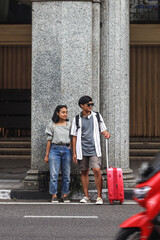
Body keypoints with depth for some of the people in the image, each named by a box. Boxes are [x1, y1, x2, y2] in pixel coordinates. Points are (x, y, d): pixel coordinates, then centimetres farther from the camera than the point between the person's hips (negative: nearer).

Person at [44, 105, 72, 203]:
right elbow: (49, 140, 6)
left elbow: (72, 138, 15)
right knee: (54, 174, -5)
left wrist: (70, 147, 1)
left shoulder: (69, 125, 8)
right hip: (55, 149, -2)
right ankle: (54, 195, 1)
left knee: (66, 174, 3)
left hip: (66, 150, 2)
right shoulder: (52, 125, 4)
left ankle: (65, 195, 11)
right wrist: (47, 155, 6)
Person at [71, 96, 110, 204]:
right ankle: (86, 196, 16)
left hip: (94, 149, -1)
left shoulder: (97, 116, 7)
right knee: (84, 172, 7)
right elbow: (74, 137, 8)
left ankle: (99, 196, -7)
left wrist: (107, 133, -12)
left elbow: (103, 129, 13)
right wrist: (74, 153, 4)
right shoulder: (77, 119, 6)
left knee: (97, 170, -13)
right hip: (82, 150, 1)